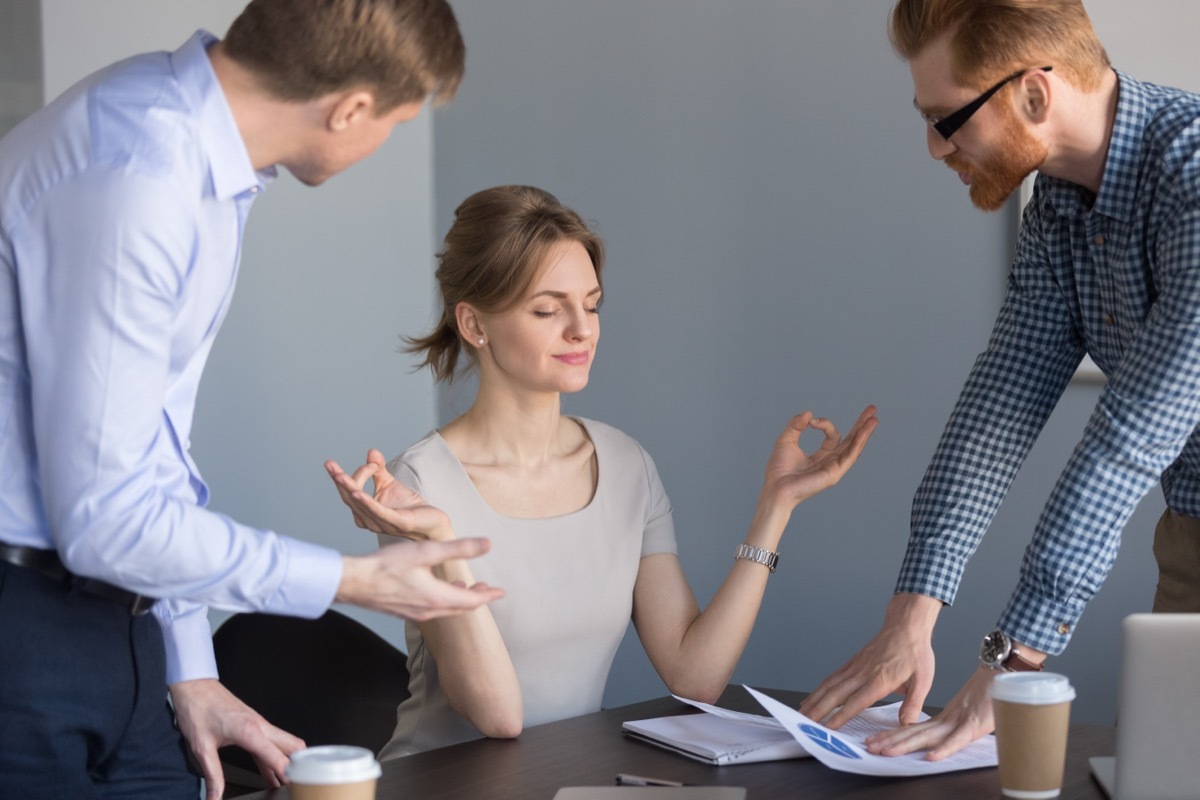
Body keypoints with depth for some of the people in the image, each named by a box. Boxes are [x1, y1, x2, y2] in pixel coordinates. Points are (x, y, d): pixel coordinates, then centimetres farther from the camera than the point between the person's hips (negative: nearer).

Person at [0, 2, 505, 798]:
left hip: (107, 616, 9)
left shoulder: (192, 140, 5)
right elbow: (103, 518, -23)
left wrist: (188, 671, 15)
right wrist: (352, 581, -13)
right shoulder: (131, 177, -25)